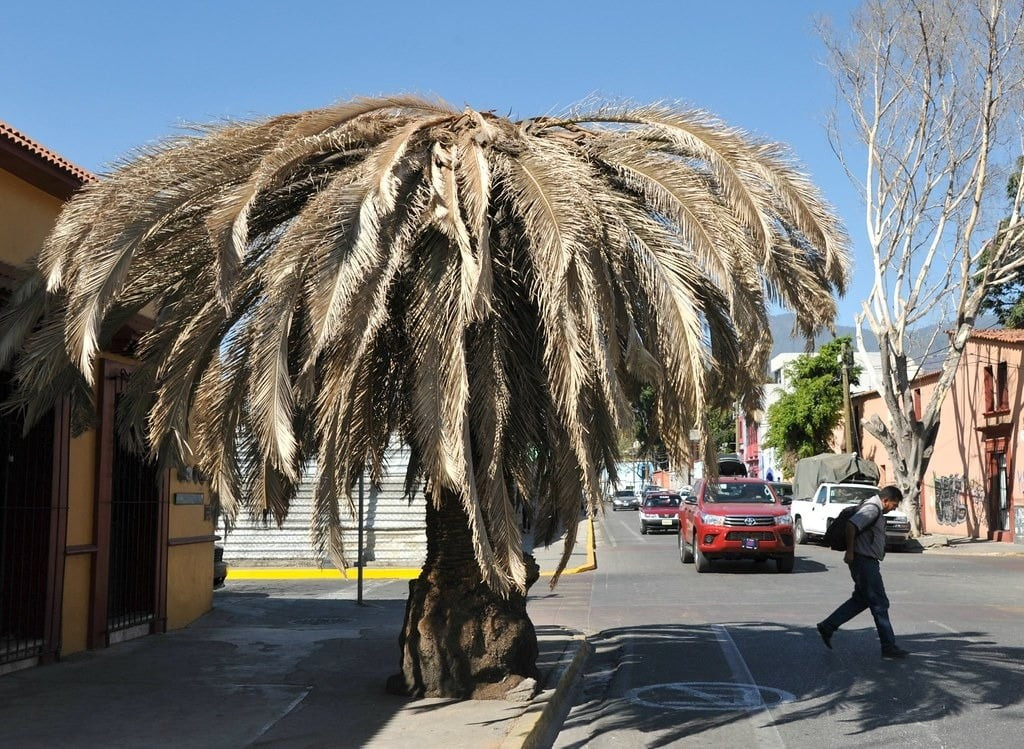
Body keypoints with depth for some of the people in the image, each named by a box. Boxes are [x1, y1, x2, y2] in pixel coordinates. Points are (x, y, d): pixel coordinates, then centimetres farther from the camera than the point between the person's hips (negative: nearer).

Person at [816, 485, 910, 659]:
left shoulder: (875, 509, 16)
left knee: (861, 599, 16)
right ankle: (889, 646, 0)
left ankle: (827, 627, 18)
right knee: (880, 604, -5)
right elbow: (851, 525, -29)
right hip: (865, 561, -11)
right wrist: (850, 552, -24)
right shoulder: (872, 509, -16)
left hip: (868, 562, 11)